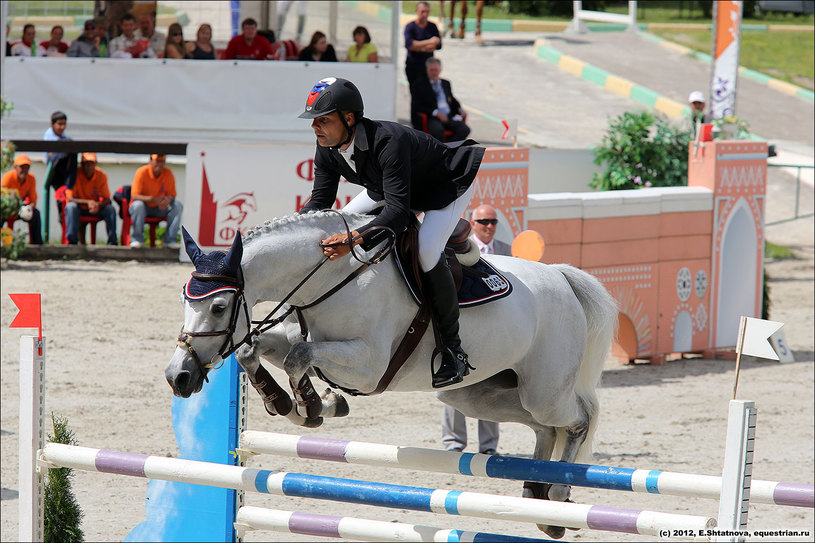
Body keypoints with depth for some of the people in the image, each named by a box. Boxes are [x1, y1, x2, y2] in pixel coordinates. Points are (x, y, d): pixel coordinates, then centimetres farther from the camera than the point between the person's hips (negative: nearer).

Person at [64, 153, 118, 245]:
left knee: (110, 209, -24)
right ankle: (72, 242, -37)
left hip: (94, 209, 2)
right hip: (78, 208, -2)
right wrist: (87, 202, -34)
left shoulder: (101, 175, -8)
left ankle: (112, 242, -20)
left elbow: (107, 199, -9)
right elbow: (70, 198, -20)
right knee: (71, 206, -35)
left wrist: (98, 205, -33)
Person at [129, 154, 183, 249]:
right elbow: (134, 196, -22)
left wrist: (168, 200, -31)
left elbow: (172, 196, -3)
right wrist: (153, 199, -37)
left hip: (159, 209, 3)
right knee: (138, 205, -36)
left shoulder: (168, 174, -5)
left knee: (178, 206, -19)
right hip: (144, 208, -3)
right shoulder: (142, 172, -16)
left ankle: (170, 240, -15)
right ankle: (137, 239, -22)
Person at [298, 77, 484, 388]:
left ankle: (453, 349, -21)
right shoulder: (328, 150, -17)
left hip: (450, 183, -9)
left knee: (426, 249, -31)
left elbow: (398, 212, -47)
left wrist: (355, 240, -60)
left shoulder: (388, 142, -42)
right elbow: (319, 201, -10)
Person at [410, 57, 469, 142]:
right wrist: (436, 113, -16)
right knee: (438, 130, -39)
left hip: (449, 117, 5)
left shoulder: (446, 83, 23)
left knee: (465, 130, -24)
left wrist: (459, 109, 9)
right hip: (432, 118, -5)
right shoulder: (419, 84, 5)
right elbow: (417, 106, -4)